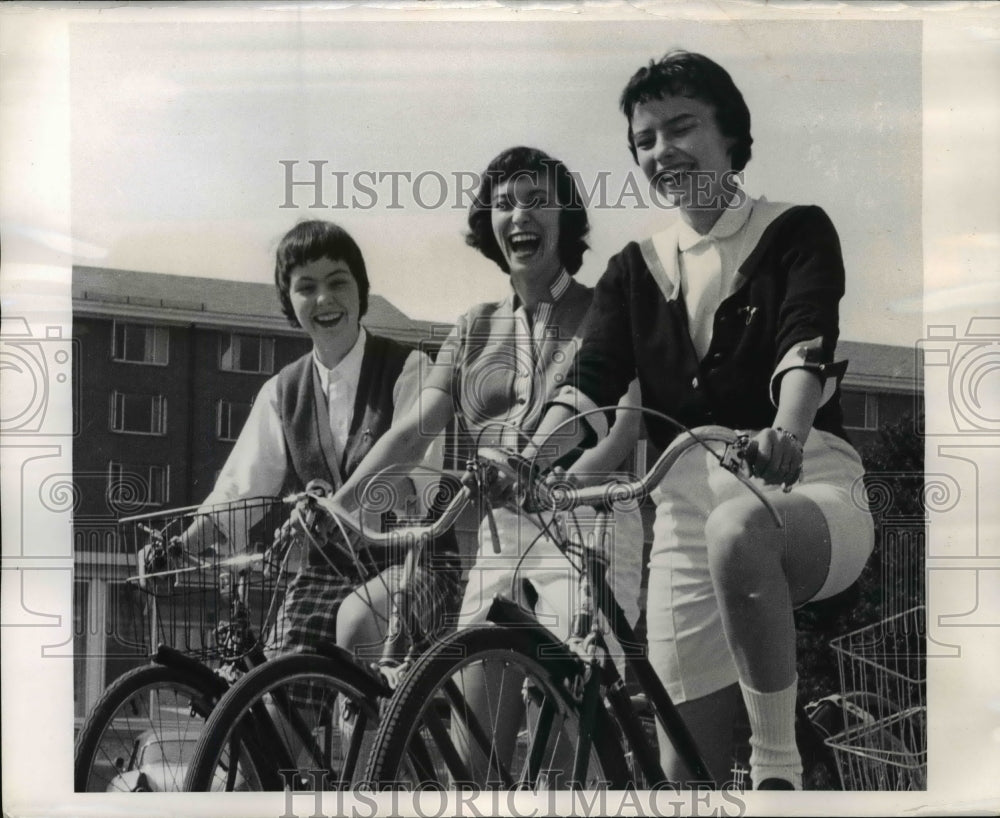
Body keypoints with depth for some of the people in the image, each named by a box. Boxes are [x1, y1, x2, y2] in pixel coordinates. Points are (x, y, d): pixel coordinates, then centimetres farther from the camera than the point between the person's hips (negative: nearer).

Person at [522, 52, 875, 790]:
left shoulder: (796, 232, 4)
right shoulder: (636, 267, 14)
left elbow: (806, 343, -16)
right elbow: (594, 377, -2)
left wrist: (786, 430, -39)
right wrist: (531, 454, -24)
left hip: (803, 487, -4)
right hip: (688, 509, 4)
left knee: (736, 532, -39)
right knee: (686, 762, -1)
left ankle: (779, 769, -25)